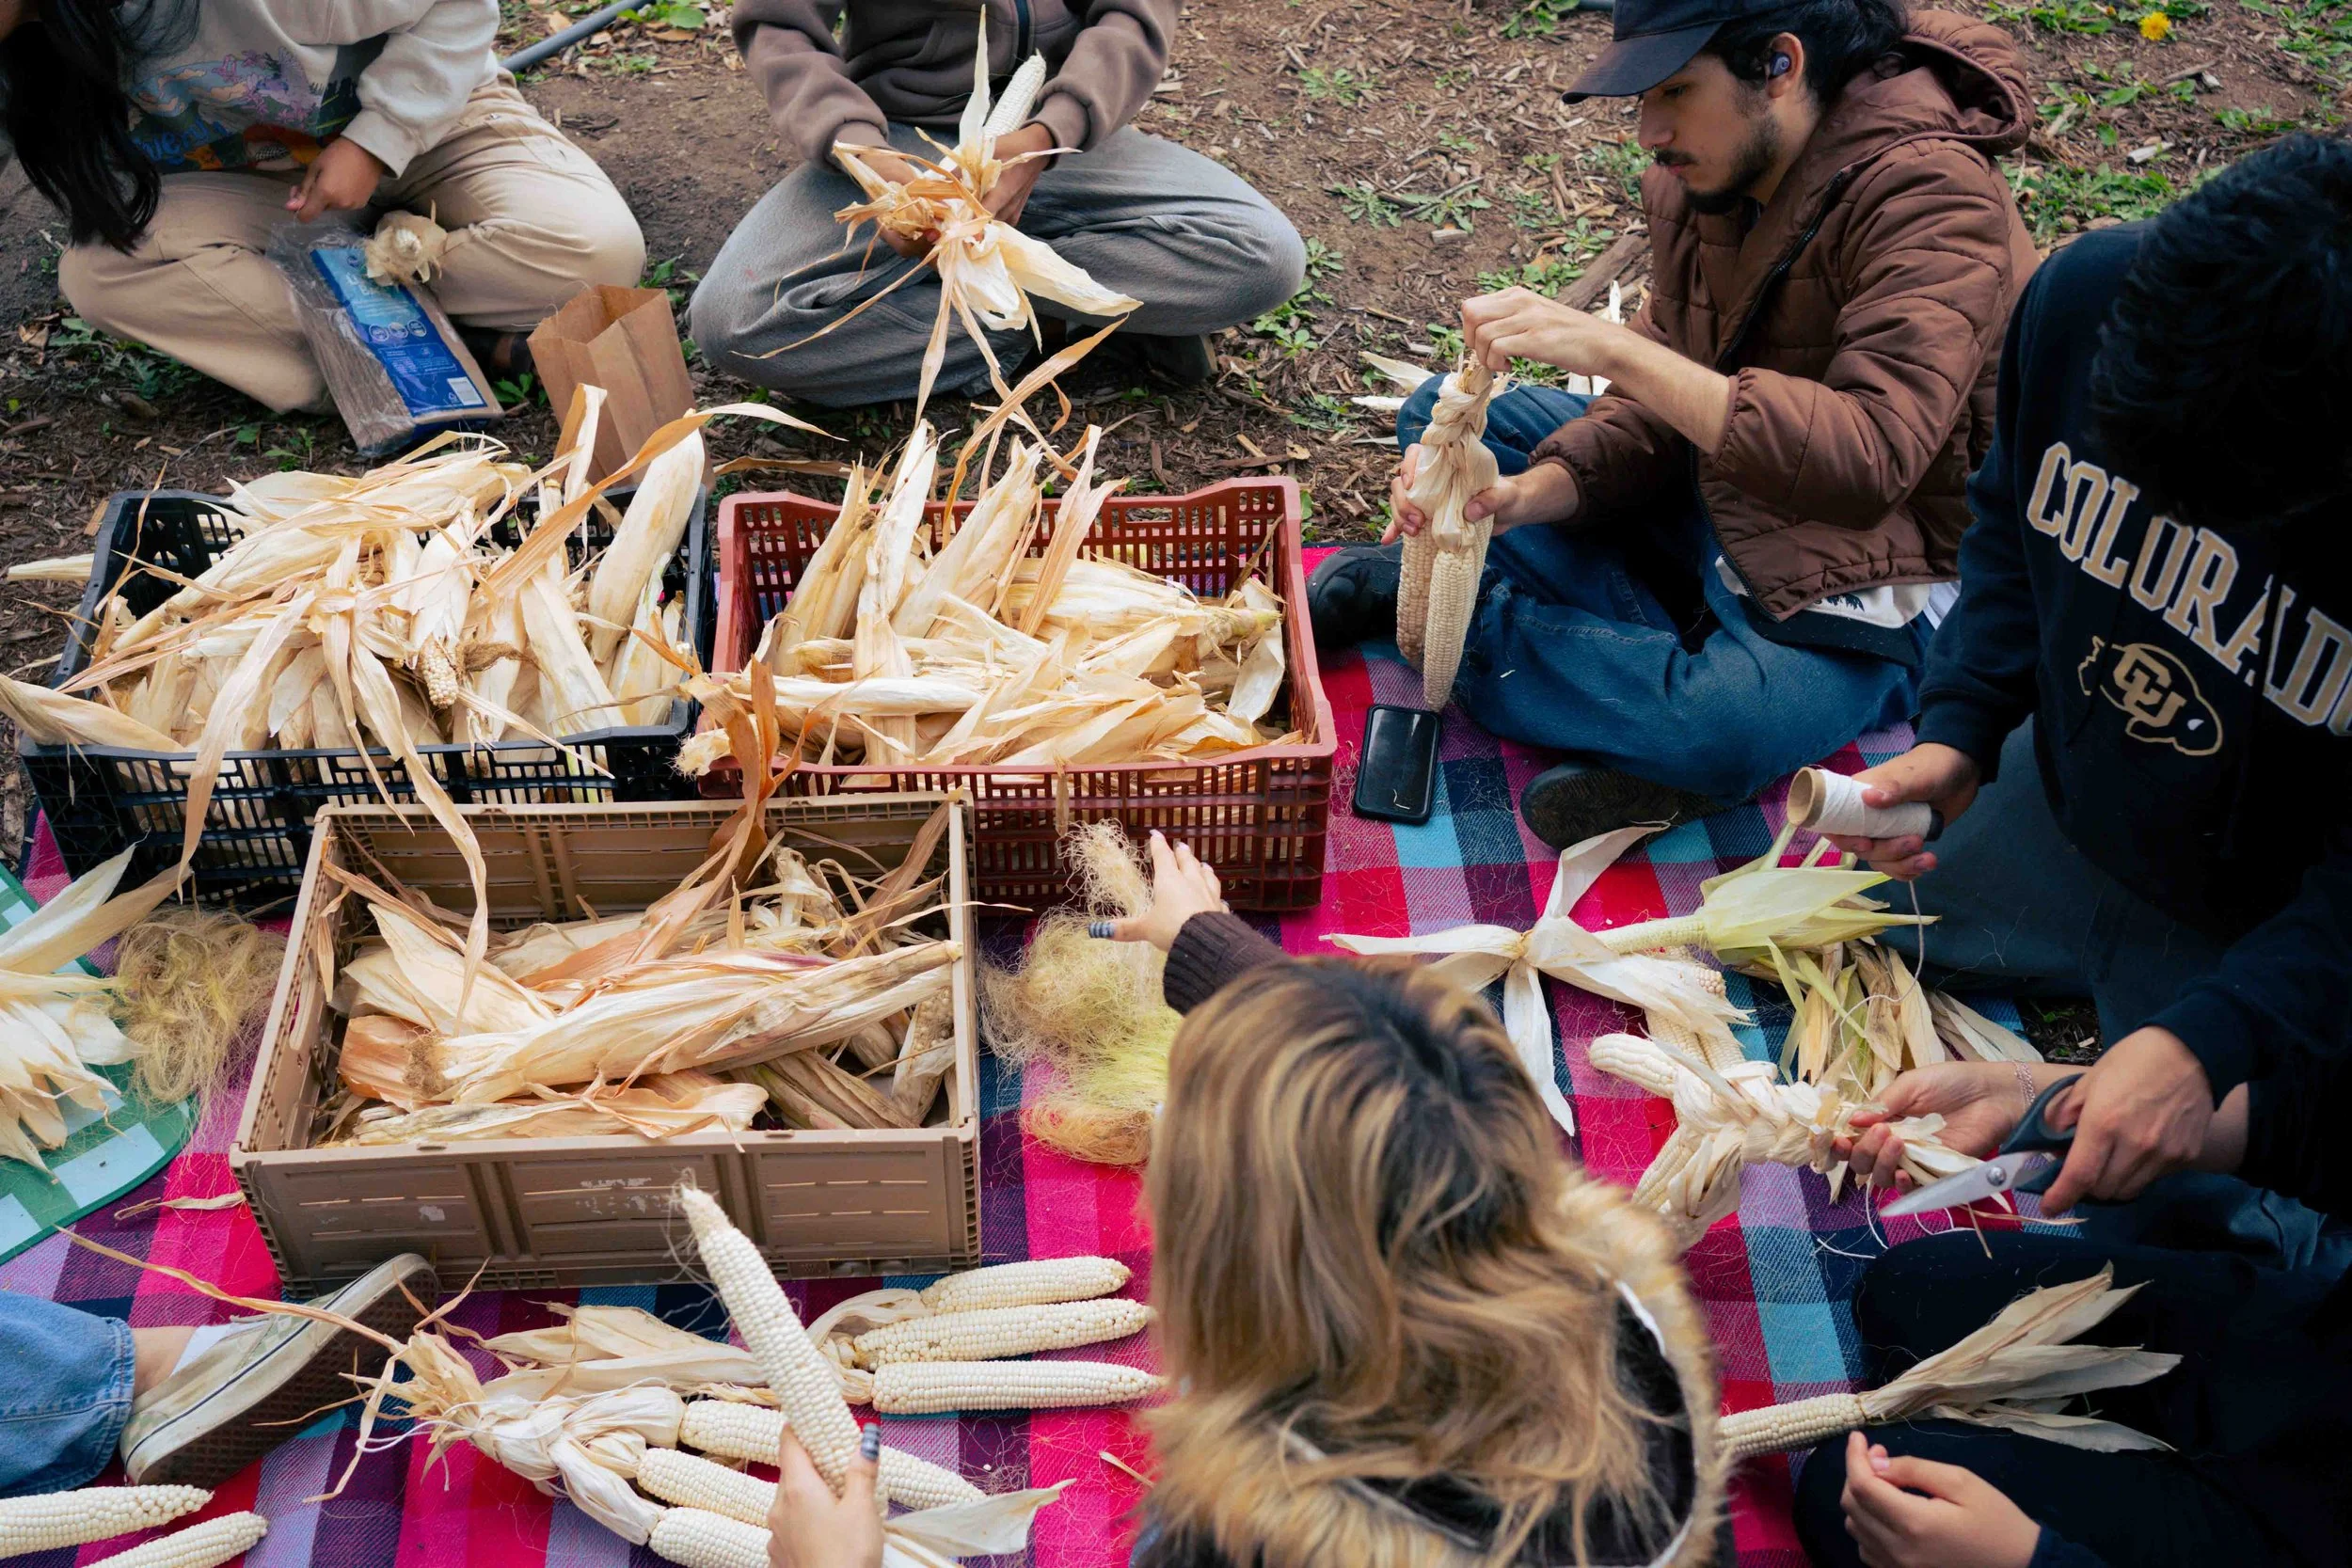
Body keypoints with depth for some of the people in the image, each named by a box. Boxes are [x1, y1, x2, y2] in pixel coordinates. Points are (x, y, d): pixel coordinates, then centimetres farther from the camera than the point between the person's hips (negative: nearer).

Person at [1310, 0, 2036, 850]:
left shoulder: (1933, 197, -25)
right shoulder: (1699, 177, -2)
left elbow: (1870, 460, -37)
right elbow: (1657, 407, 0)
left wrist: (1613, 347, -39)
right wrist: (1530, 493, -21)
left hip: (1867, 583, -7)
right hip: (1717, 507, 7)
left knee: (1725, 727, -39)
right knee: (1444, 415, 1)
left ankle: (1460, 612, -14)